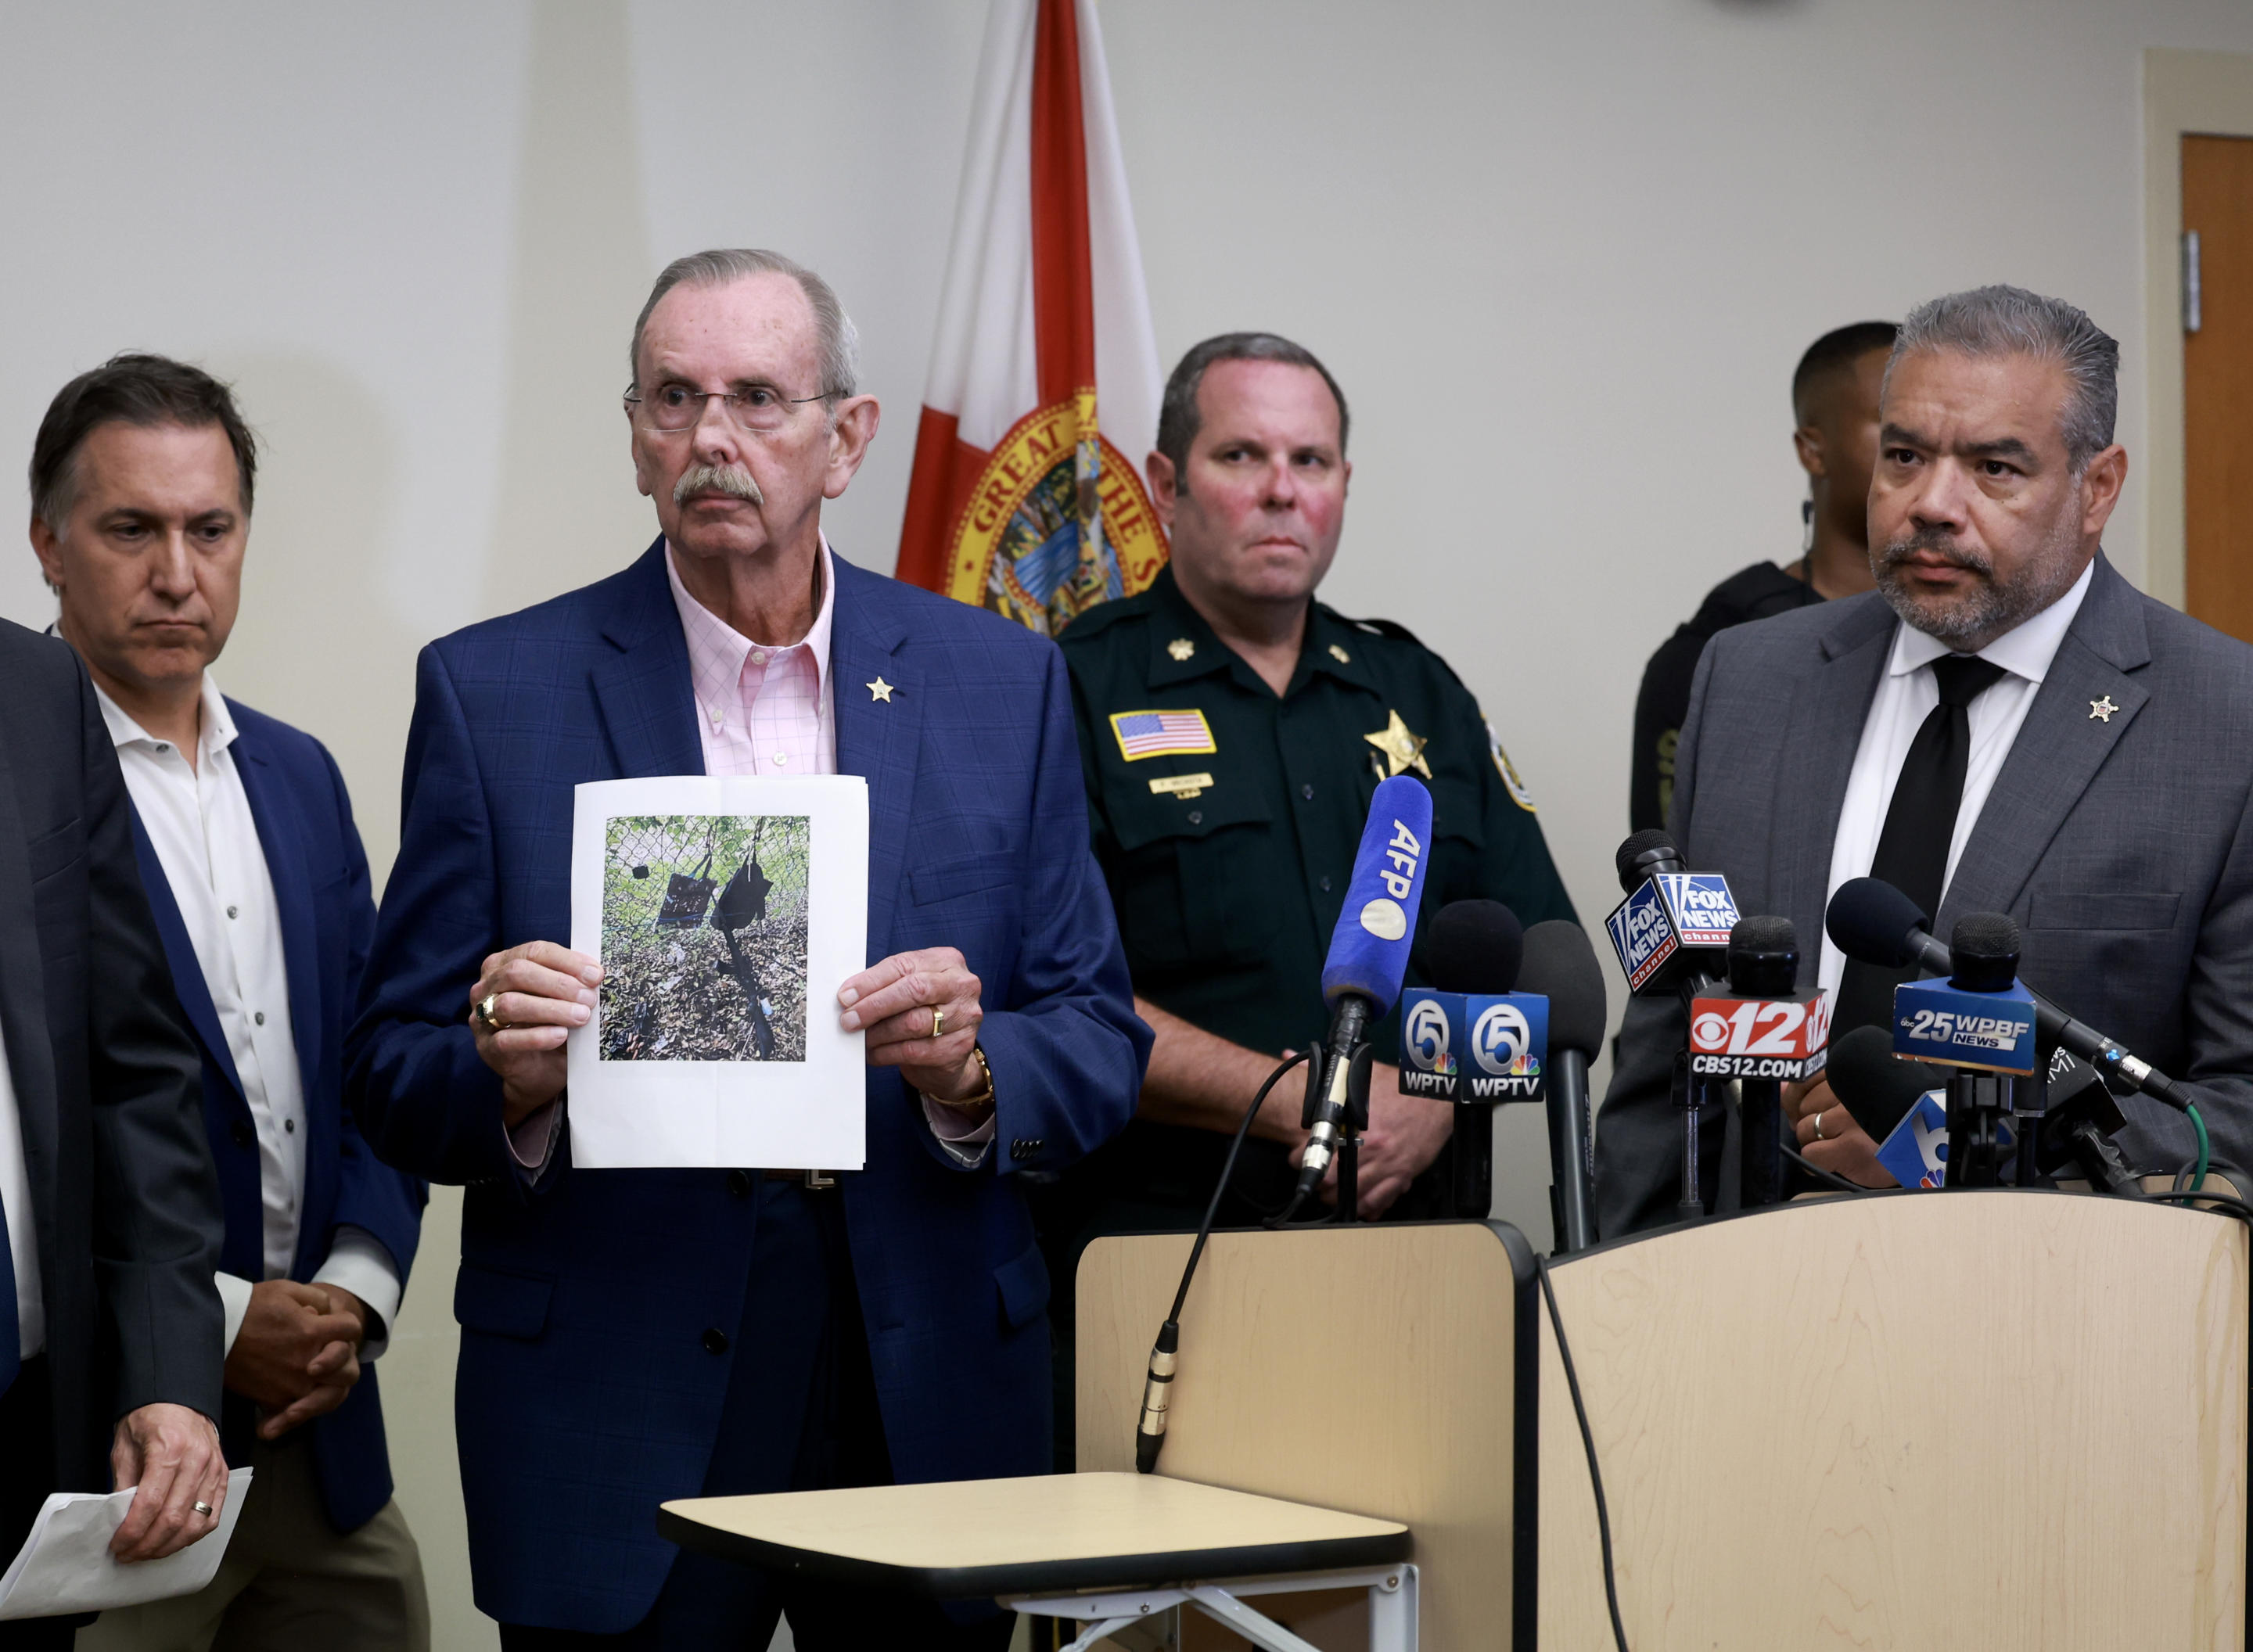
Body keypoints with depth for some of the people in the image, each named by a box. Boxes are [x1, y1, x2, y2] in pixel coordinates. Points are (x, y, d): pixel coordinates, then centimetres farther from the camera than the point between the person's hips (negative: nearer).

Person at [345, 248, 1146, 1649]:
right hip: (613, 1408, -1)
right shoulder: (492, 691, 1)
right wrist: (511, 1080, -21)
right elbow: (396, 1079, 1)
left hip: (932, 1395, 2)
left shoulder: (1002, 682, 6)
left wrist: (971, 1071, -16)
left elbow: (1102, 1045, 5)